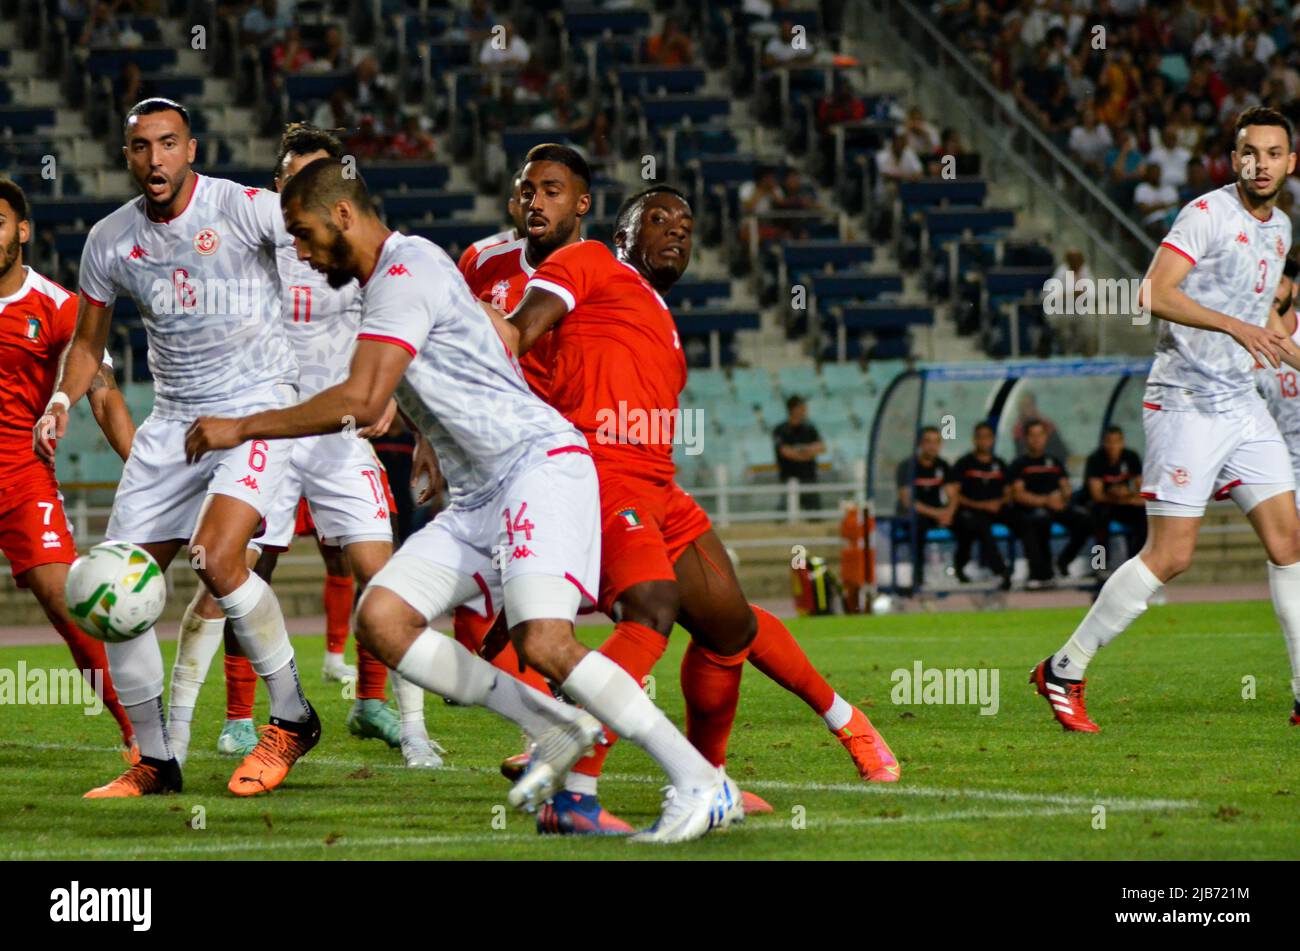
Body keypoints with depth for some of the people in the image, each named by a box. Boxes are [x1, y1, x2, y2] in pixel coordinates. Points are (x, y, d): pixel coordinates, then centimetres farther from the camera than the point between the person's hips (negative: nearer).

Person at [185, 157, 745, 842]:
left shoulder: (407, 269, -12)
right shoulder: (386, 281, 20)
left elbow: (361, 402, -21)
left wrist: (243, 428, -14)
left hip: (539, 462, -10)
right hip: (477, 497, 10)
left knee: (542, 642, -26)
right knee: (380, 619, -5)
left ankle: (701, 785, -18)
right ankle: (553, 729, -1)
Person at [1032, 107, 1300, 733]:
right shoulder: (1209, 213, -12)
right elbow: (1155, 293, -23)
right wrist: (1236, 326, -30)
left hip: (1242, 402, 8)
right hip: (1185, 402, -8)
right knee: (1170, 554, -9)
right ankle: (1064, 671, 2)